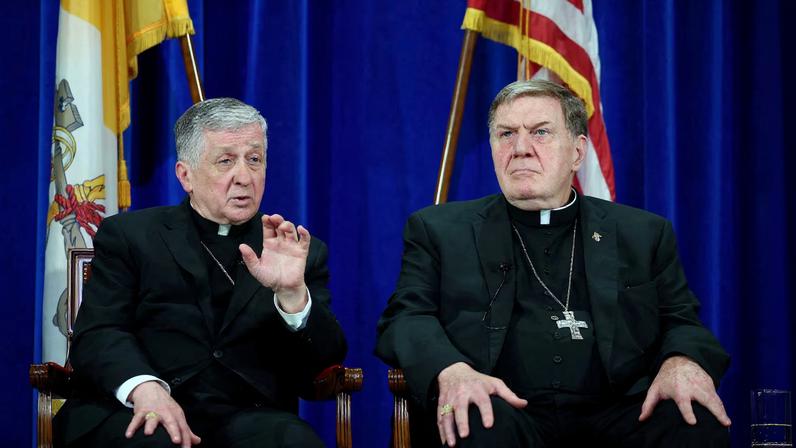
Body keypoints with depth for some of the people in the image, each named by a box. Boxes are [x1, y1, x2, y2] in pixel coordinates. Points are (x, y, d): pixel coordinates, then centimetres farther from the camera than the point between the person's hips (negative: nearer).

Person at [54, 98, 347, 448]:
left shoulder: (300, 252, 16)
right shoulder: (129, 236, 12)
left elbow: (326, 362, 6)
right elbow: (98, 335, -1)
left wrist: (292, 294, -14)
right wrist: (144, 387, -23)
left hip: (247, 416, 1)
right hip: (134, 411, -1)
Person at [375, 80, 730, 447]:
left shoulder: (643, 234, 20)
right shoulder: (439, 230, 15)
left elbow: (680, 321, 16)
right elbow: (405, 318, 5)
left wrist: (683, 363, -10)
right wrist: (450, 370, -19)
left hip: (611, 417, 3)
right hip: (505, 412, -2)